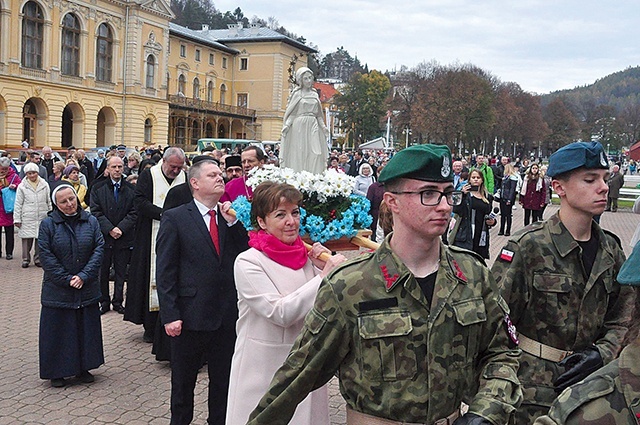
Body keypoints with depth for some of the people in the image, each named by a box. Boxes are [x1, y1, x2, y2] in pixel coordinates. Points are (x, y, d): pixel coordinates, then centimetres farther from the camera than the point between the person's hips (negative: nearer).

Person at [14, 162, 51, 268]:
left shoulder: (44, 185, 6)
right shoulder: (22, 186, 2)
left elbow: (49, 201, 12)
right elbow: (18, 204, 3)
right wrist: (17, 219, 0)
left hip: (42, 217, 1)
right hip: (27, 218, -1)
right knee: (27, 239, -1)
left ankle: (38, 259, 16)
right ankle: (26, 259, 11)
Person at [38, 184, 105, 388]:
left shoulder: (90, 221, 0)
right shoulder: (48, 224, -6)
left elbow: (99, 249, -4)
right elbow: (46, 256, -9)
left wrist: (84, 276, -13)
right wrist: (67, 279, -13)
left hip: (86, 289, 3)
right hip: (57, 290, -2)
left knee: (85, 328, 10)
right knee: (58, 330, 5)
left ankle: (82, 368, 25)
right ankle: (57, 372, 18)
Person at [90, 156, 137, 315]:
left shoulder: (131, 189, 3)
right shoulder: (98, 188, 2)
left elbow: (134, 213, -1)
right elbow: (96, 212, -4)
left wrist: (120, 228, -13)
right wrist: (110, 229, -14)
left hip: (124, 237, 1)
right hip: (104, 236, 0)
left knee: (121, 272, 8)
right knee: (102, 271, 6)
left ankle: (118, 302, 20)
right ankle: (104, 302, 18)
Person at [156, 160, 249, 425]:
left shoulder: (232, 217, 6)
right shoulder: (175, 218, -6)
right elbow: (165, 272, -8)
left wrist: (233, 223, -10)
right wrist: (170, 315, -13)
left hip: (227, 316, 4)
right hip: (191, 315, -3)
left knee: (223, 381, 16)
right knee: (183, 381, 14)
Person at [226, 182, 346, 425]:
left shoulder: (307, 256, 2)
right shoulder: (248, 262, -13)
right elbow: (281, 313, -23)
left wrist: (324, 267, -6)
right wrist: (324, 277, -21)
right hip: (264, 369, -5)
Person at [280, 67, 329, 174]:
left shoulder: (315, 94, 15)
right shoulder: (297, 94, 2)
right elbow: (291, 112, -1)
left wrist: (323, 126, 8)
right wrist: (287, 125, -15)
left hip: (313, 126, 4)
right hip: (299, 126, -4)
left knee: (315, 154, -5)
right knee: (299, 154, -7)